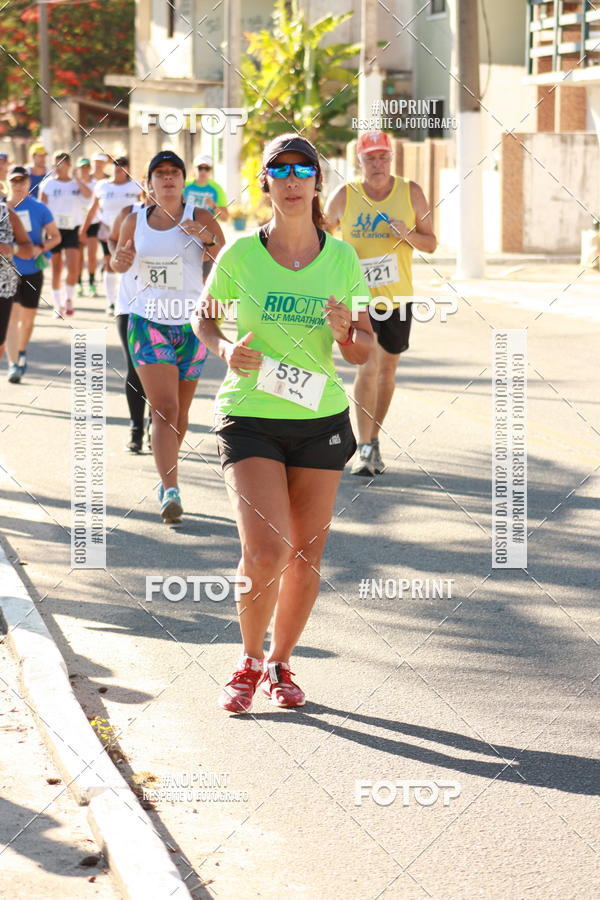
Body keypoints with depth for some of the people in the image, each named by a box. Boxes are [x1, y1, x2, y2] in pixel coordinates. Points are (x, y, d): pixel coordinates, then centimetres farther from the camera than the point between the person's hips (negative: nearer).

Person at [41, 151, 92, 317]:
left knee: (73, 268, -12)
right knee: (56, 269, 4)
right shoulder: (48, 184, 1)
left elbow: (88, 194, -16)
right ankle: (58, 305, 14)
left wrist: (76, 177, -13)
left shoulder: (76, 183, 5)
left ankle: (68, 299, 11)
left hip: (72, 230, 0)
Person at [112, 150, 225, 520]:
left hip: (191, 325, 1)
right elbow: (121, 264, 19)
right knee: (164, 410, -14)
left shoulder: (199, 219, -2)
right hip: (148, 323, -1)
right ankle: (171, 492, -22)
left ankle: (167, 478, 35)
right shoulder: (135, 221, 4)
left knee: (180, 412, 12)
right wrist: (120, 259, -4)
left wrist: (208, 240, -27)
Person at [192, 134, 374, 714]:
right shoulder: (239, 256, -5)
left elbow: (363, 352, 4)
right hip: (249, 419, -2)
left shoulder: (342, 258, 1)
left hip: (321, 419, 3)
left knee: (305, 554, 6)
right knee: (266, 551, -15)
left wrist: (345, 334, -19)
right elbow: (204, 319, 10)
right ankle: (249, 660, 11)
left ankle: (280, 664, 28)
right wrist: (226, 350, -11)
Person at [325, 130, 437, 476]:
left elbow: (431, 243, 3)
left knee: (387, 370, 12)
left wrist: (409, 235, -17)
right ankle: (365, 448, -14)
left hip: (397, 296, 3)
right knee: (368, 366, -17)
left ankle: (373, 441, 29)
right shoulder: (345, 195, -2)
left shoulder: (411, 192, 0)